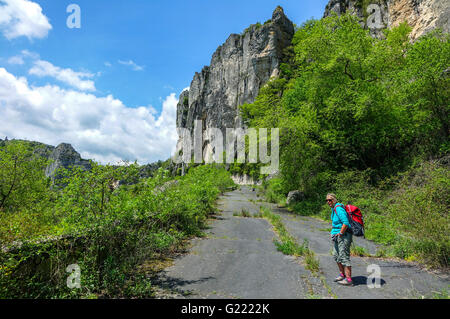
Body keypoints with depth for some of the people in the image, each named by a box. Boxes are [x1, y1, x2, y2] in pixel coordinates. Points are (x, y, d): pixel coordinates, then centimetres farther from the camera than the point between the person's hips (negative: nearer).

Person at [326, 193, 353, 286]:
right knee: (336, 256, 16)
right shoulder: (333, 209, 12)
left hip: (343, 235, -10)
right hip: (336, 236, 10)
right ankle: (342, 274, 30)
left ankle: (348, 279, -2)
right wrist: (333, 232, 19)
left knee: (344, 257, -7)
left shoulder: (338, 208, -19)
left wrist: (340, 234, -19)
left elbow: (346, 223, -26)